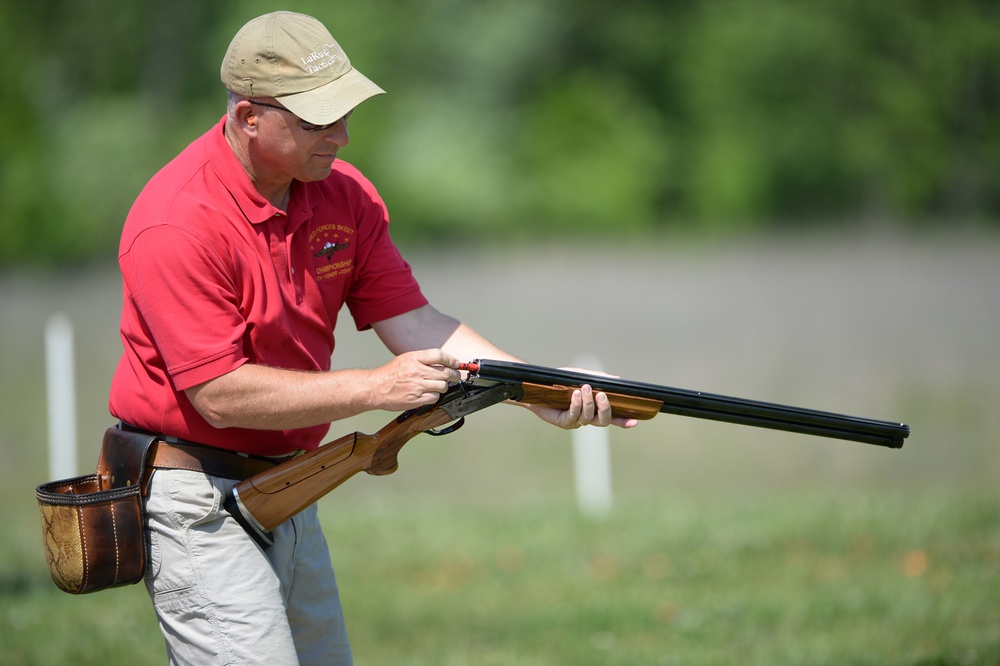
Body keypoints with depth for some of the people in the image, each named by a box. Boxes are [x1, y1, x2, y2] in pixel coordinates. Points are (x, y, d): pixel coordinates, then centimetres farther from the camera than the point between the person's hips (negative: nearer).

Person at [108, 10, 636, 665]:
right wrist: (375, 389, -24)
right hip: (197, 504, -8)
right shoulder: (179, 224, -22)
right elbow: (220, 395, -24)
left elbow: (415, 323, -2)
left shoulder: (345, 195, 1)